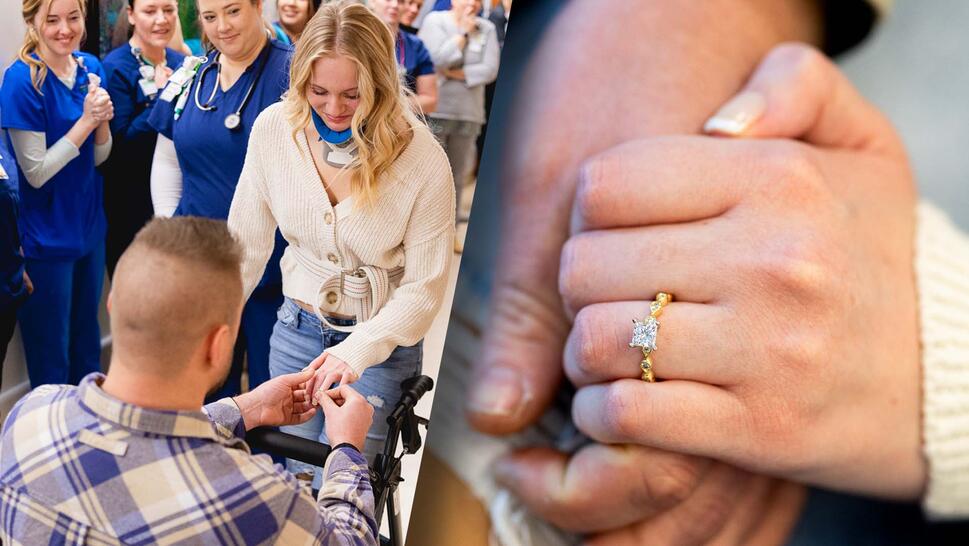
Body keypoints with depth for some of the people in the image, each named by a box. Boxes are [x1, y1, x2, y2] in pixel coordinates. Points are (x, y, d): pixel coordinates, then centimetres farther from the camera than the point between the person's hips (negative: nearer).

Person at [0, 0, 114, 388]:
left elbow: (98, 157, 7)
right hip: (46, 238, -6)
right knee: (51, 360, 8)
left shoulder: (90, 67, 2)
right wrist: (85, 120, -21)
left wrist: (103, 119, -13)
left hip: (89, 227, 6)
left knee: (88, 348, 20)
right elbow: (36, 173, -16)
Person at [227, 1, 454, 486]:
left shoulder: (421, 158, -19)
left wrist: (358, 350, -28)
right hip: (297, 330, 3)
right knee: (298, 475, 12)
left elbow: (424, 286, -15)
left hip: (380, 342, -3)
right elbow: (246, 241, 0)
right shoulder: (273, 128, -10)